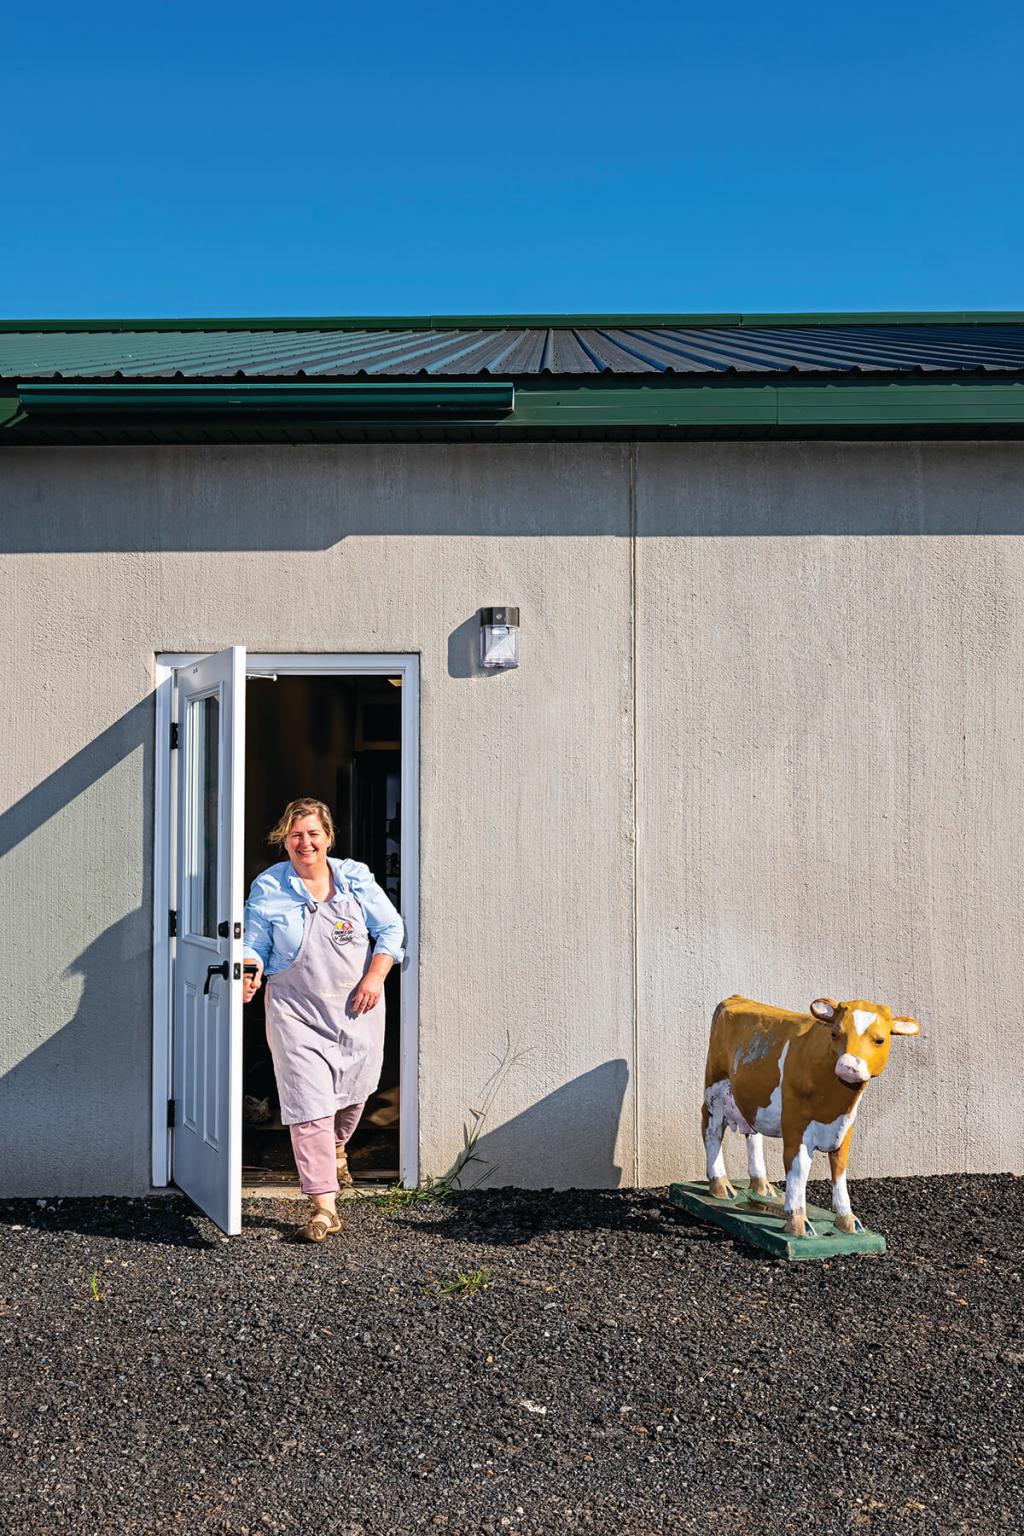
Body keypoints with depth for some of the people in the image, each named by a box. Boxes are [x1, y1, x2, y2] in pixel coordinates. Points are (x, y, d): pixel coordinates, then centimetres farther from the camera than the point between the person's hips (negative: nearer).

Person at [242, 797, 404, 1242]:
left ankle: (336, 1146, 52)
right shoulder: (268, 889, -4)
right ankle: (324, 1206, -5)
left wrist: (374, 978, -8)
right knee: (309, 1105, -9)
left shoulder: (356, 878, 0)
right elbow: (255, 943, -1)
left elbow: (391, 929, 4)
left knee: (353, 1089, 18)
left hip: (355, 1009, 3)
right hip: (296, 1013, -2)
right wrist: (250, 973, -22)